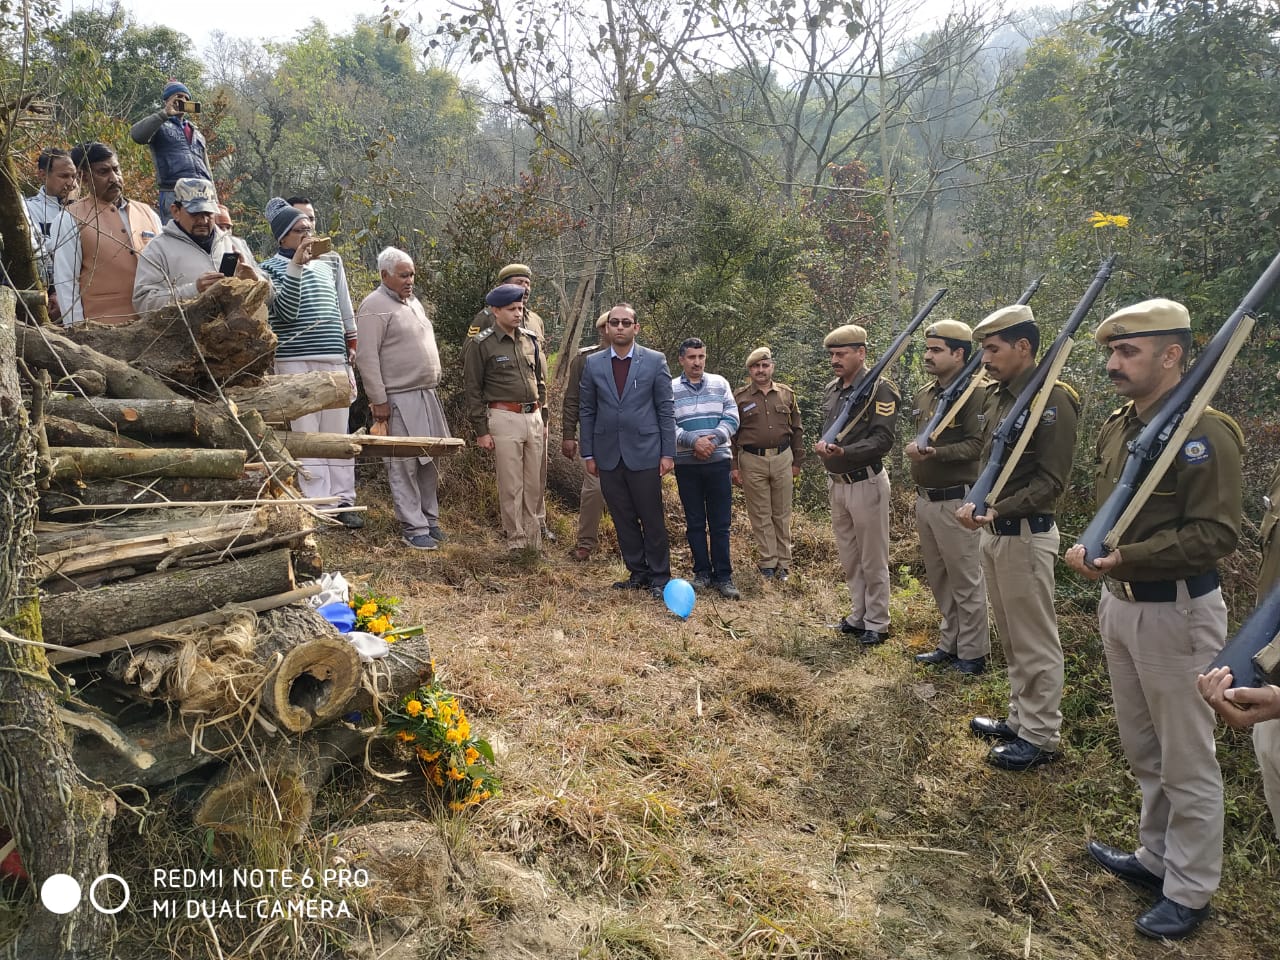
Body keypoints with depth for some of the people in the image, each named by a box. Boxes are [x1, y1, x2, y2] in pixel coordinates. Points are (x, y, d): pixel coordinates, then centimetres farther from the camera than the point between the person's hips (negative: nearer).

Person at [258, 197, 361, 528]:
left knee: (338, 435, 6)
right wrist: (296, 265, -19)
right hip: (297, 364, -5)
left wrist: (347, 363, 18)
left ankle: (343, 501, 11)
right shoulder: (271, 268, 2)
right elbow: (286, 311, -15)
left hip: (334, 363, 5)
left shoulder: (326, 267, 18)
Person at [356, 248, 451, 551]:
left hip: (426, 395, 8)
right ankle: (413, 527, 3)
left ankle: (430, 518, 23)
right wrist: (379, 400, -16)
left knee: (428, 463, 12)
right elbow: (367, 357, -14)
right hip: (399, 400, -8)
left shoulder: (413, 302, 17)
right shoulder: (375, 307, -10)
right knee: (404, 466, -3)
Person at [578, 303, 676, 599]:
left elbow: (666, 409, 0)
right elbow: (587, 411, 9)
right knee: (623, 518, 9)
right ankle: (638, 572, 22)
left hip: (644, 453, -3)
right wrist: (588, 454, 5)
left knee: (652, 518, 2)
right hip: (608, 455, 3)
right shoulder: (593, 364, 6)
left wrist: (668, 453, -5)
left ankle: (660, 577, 14)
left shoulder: (655, 361, 0)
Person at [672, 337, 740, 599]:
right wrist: (693, 441, -20)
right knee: (695, 523, 7)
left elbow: (731, 419, 1)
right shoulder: (670, 389, 2)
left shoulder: (720, 384, 7)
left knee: (720, 523, 1)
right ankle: (702, 572, 17)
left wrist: (712, 441, -14)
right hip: (686, 465, 0)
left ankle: (723, 576, 7)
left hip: (718, 462, 0)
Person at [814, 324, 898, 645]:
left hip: (866, 483, -7)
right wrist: (822, 446, -2)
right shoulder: (831, 390, 11)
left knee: (873, 559, 3)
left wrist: (843, 452, -31)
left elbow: (882, 440, -19)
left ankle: (877, 624, 15)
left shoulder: (879, 390, -12)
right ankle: (859, 615, 29)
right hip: (836, 483, 8)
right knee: (849, 558, 16)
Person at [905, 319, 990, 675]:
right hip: (925, 499, 8)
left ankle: (973, 654, 14)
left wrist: (935, 452, -27)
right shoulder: (923, 394, 12)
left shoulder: (973, 393, -12)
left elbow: (977, 445, -20)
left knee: (966, 580, 2)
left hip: (955, 501, -8)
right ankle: (949, 645, 29)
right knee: (938, 579, 17)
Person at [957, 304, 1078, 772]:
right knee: (1011, 638, 19)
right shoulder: (995, 397, 11)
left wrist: (996, 510, -26)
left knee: (1035, 641, 3)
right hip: (992, 533, 9)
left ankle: (1041, 737, 15)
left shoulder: (1052, 399, -15)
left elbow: (1051, 481, -18)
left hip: (1025, 534, -9)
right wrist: (975, 502, 4)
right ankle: (1020, 719, 32)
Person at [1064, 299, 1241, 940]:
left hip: (1176, 612, -8)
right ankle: (1156, 857, 39)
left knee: (1186, 762, 7)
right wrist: (1087, 548, 2)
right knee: (1143, 750, 21)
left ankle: (1190, 892, 23)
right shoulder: (1116, 426, 8)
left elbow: (1216, 534, -23)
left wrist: (1123, 557, -26)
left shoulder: (1205, 432, -18)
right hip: (1119, 604, 8)